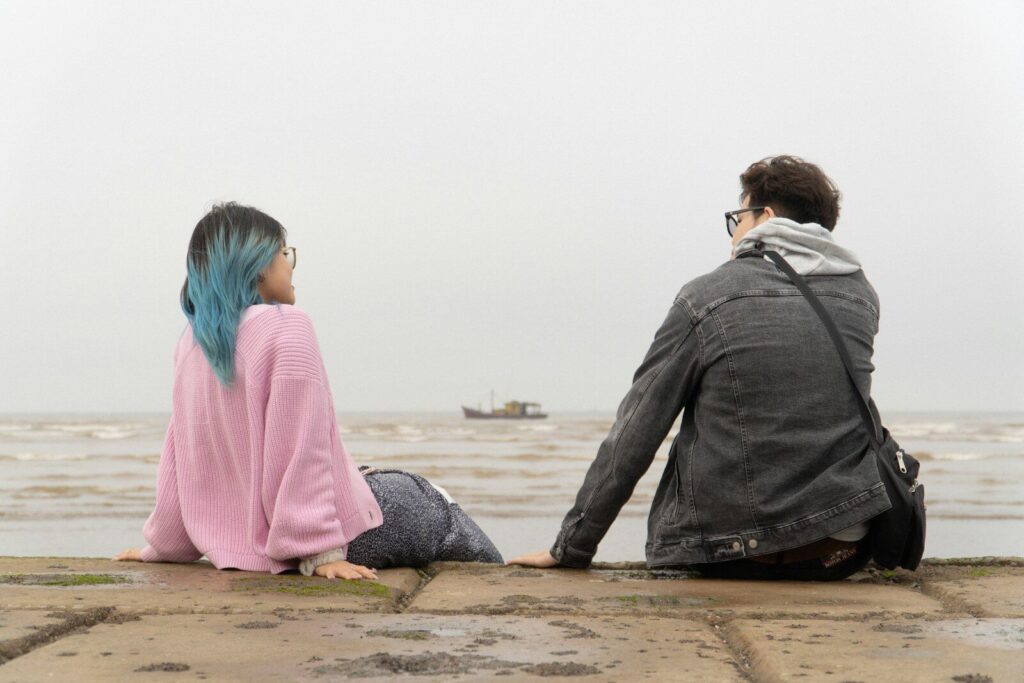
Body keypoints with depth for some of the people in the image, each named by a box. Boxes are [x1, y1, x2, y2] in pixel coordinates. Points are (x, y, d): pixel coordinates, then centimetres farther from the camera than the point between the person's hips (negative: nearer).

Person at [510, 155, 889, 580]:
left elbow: (631, 439, -3)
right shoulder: (861, 294, 5)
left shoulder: (705, 298, -6)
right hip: (846, 551, 3)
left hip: (737, 558, -3)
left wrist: (571, 548, 5)